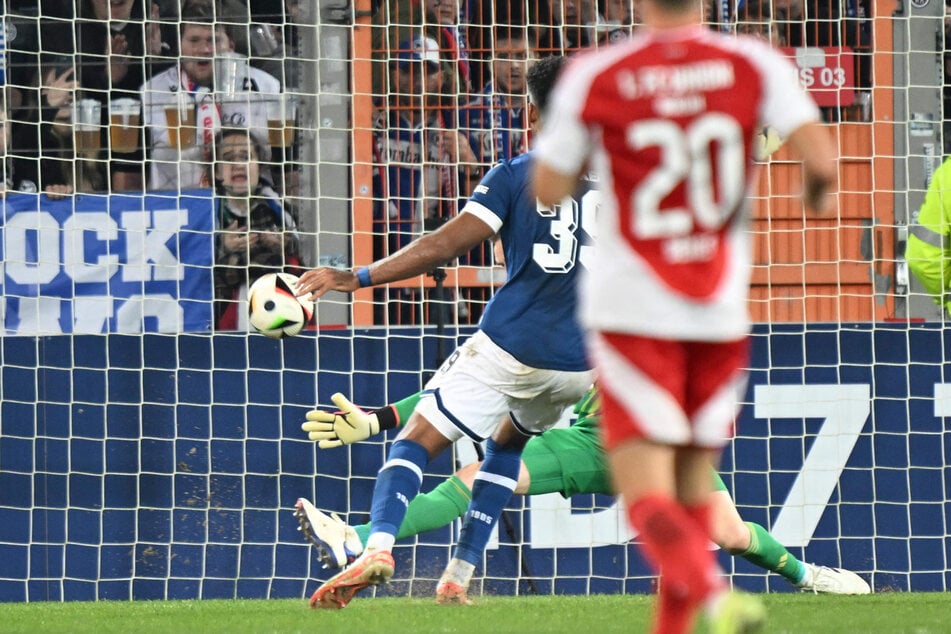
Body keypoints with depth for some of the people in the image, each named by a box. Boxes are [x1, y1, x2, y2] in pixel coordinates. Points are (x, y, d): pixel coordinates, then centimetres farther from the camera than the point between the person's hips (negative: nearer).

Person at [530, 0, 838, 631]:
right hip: (722, 315, 3)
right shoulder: (754, 64, -3)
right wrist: (819, 192, 10)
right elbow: (821, 158, -13)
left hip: (630, 312, -3)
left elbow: (548, 189, 1)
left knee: (648, 497, -9)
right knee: (692, 487, 19)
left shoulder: (593, 78, -6)